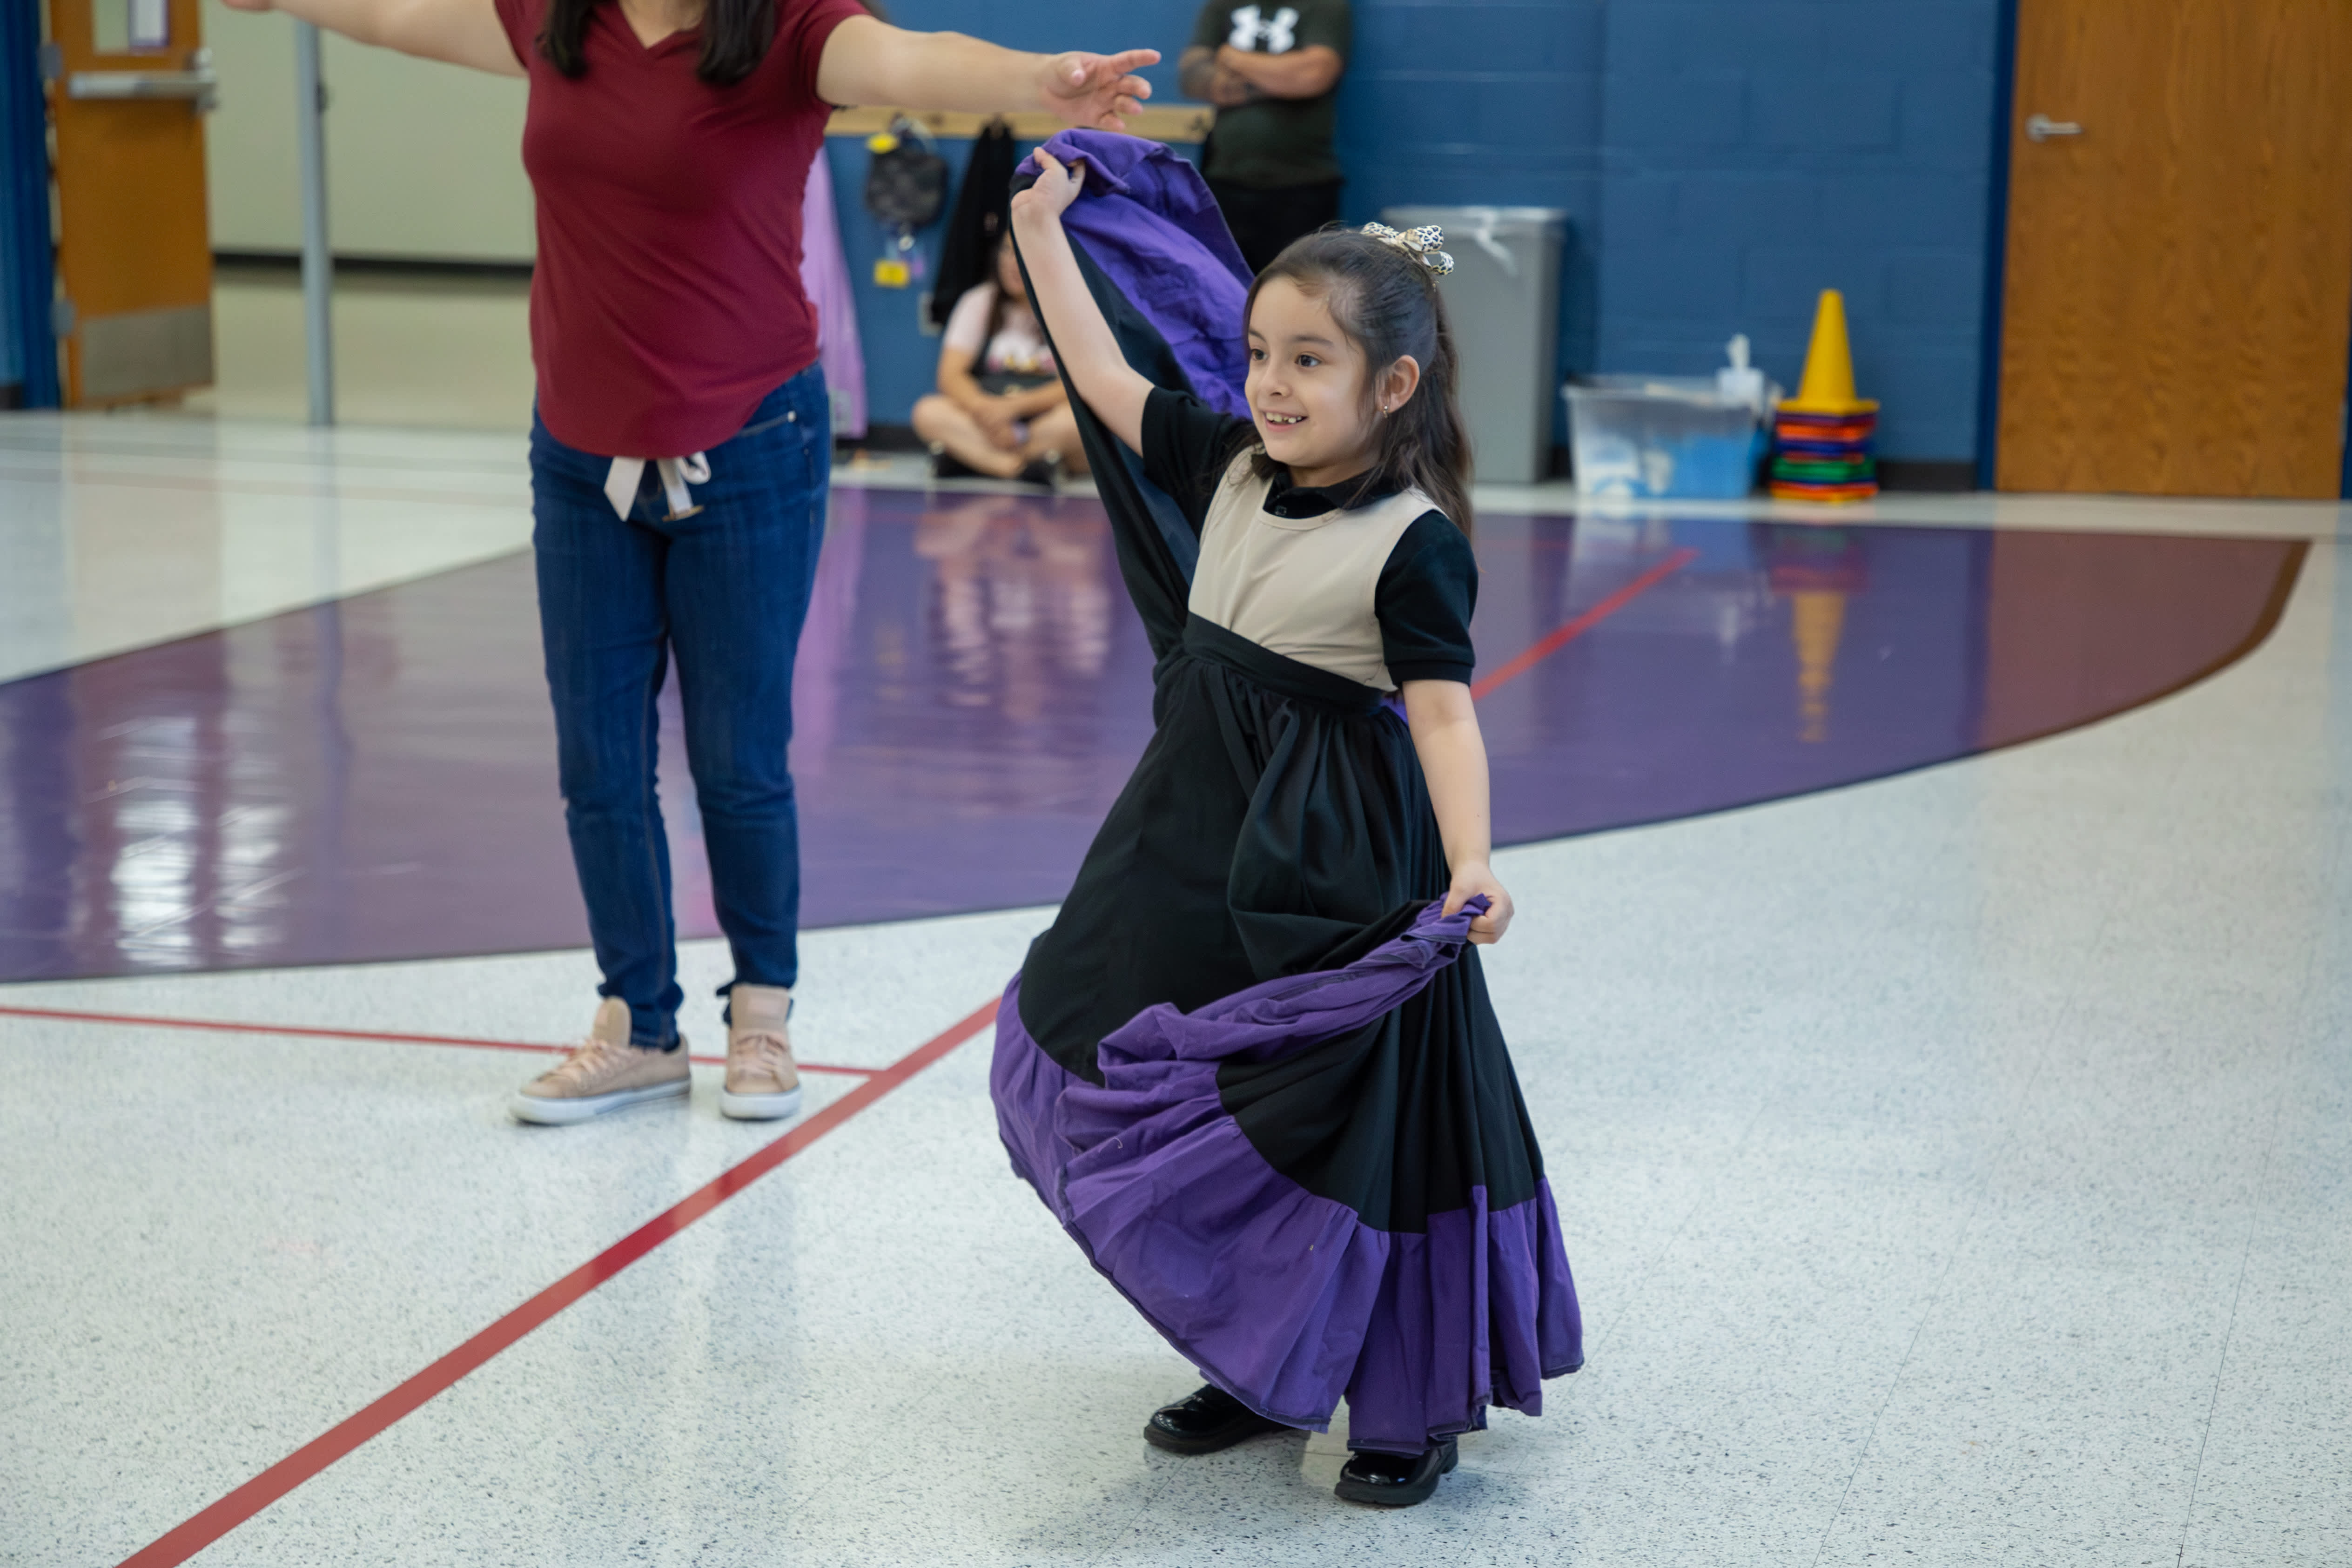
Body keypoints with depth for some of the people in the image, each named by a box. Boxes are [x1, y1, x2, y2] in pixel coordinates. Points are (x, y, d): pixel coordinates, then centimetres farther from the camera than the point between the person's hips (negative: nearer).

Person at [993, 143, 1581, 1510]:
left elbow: (1445, 713, -21)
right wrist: (1043, 226, 16)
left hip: (1338, 882, -7)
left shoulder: (1415, 544, -16)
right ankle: (1258, 1367, 30)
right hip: (1203, 847, 7)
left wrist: (1471, 865, -35)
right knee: (1192, 1106, 13)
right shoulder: (1232, 470, 4)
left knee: (1349, 1124, -1)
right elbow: (1106, 379, 13)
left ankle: (1412, 1406, 15)